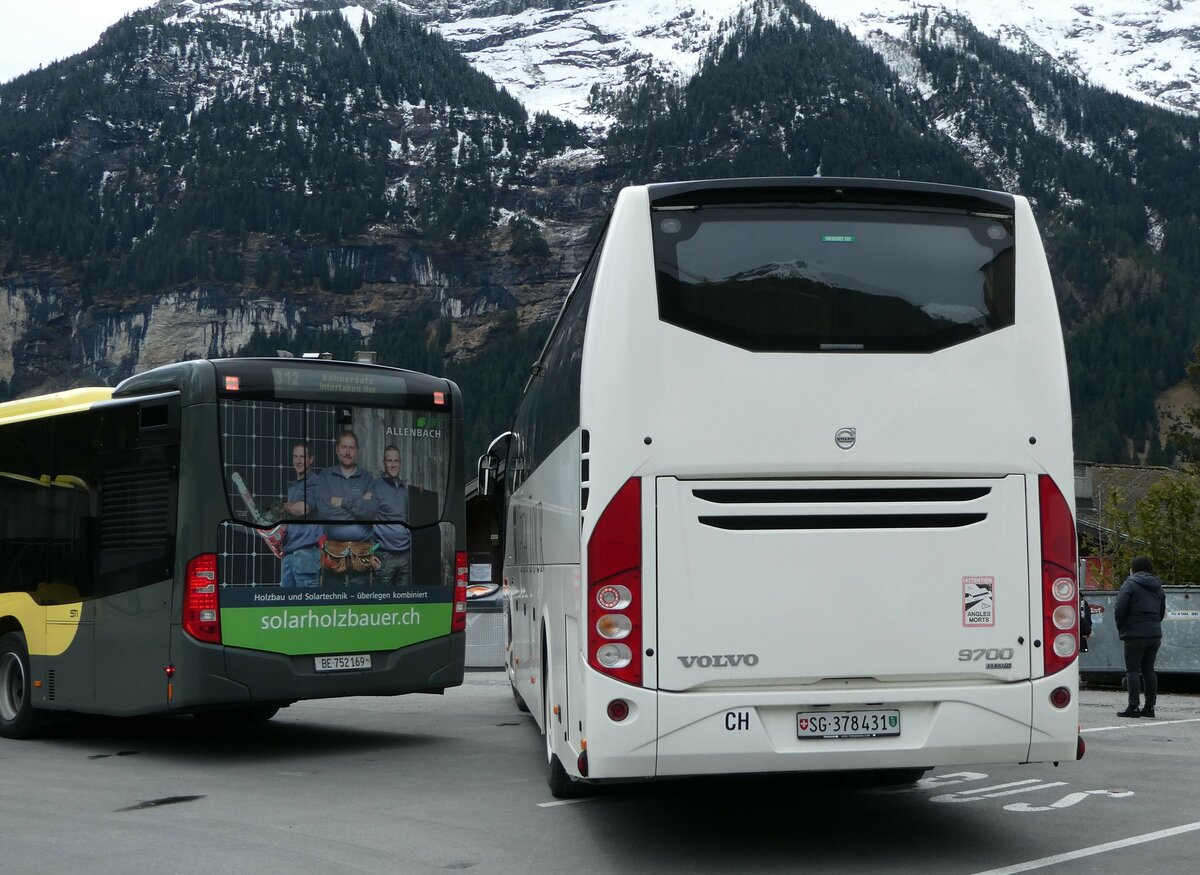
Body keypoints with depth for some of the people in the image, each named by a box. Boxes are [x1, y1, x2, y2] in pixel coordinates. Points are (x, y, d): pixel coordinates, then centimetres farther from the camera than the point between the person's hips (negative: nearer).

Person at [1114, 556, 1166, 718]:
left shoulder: (1130, 584, -6)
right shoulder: (1157, 587, 16)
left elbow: (1120, 609, -11)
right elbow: (1162, 612, 19)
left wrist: (1121, 628, 2)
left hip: (1135, 634, -6)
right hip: (1155, 634, 6)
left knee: (1132, 670, -3)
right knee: (1148, 670, 13)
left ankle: (1133, 707, -7)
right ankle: (1150, 706, 13)